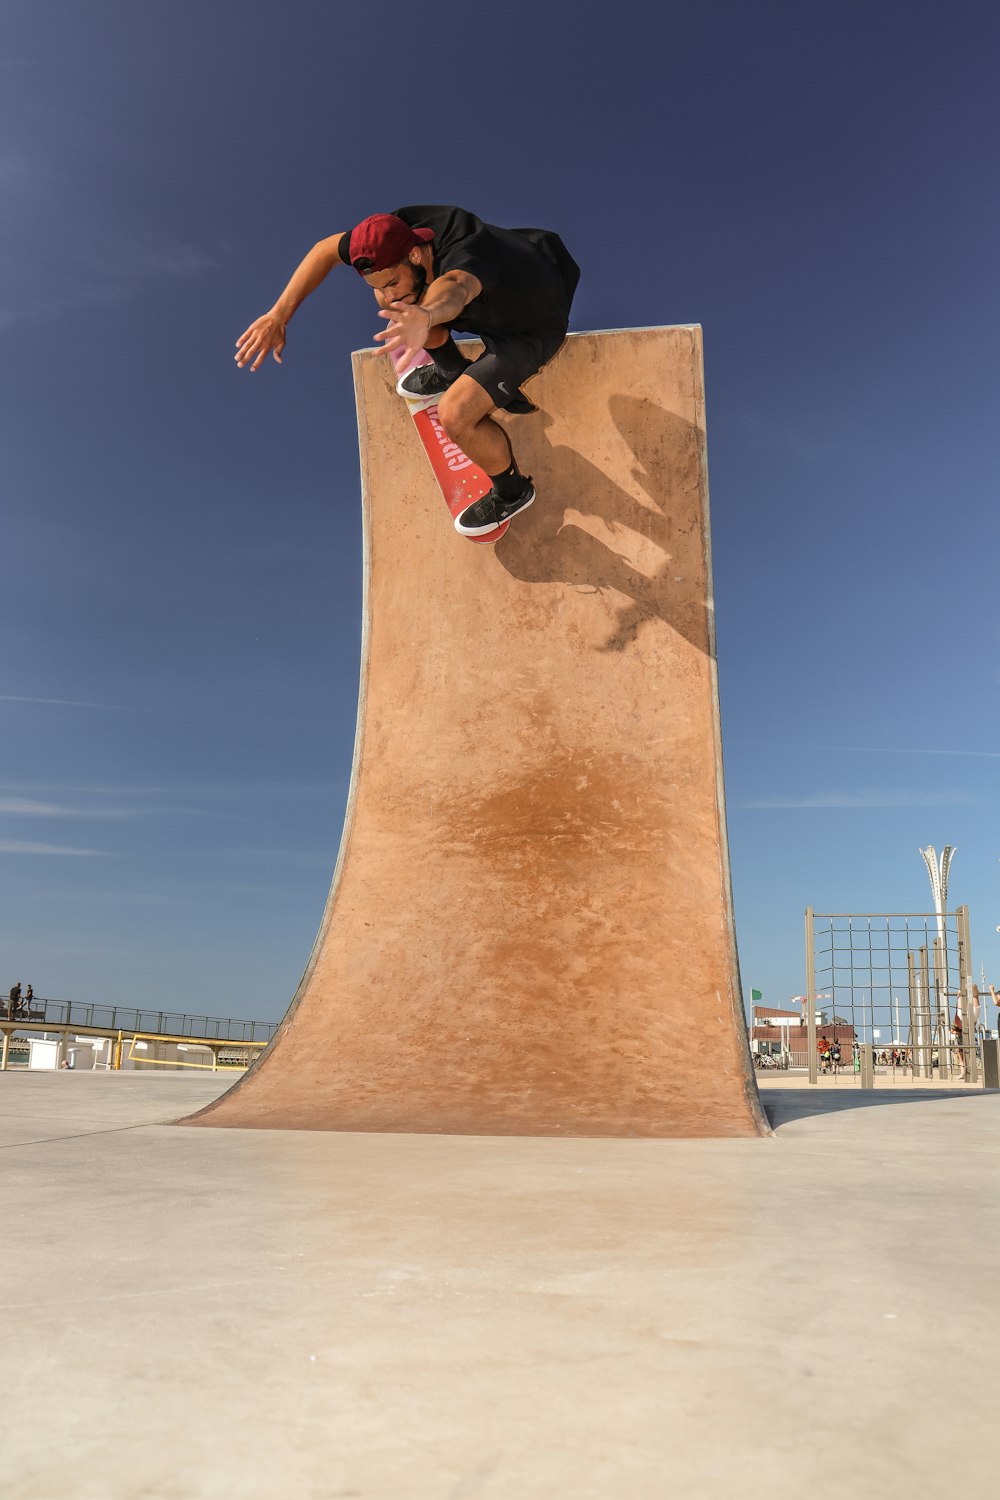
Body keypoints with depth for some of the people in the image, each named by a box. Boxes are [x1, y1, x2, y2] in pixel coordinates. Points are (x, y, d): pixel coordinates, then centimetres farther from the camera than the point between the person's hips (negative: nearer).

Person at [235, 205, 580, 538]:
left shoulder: (465, 255, -43)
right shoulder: (400, 231, -23)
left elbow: (455, 288, -68)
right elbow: (325, 250, -12)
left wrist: (425, 317, -91)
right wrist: (278, 316, -21)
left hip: (532, 326, -7)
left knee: (456, 414, -24)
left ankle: (512, 490, 5)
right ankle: (451, 371, 24)